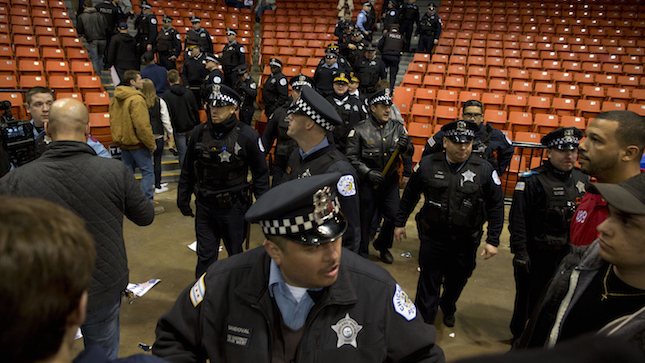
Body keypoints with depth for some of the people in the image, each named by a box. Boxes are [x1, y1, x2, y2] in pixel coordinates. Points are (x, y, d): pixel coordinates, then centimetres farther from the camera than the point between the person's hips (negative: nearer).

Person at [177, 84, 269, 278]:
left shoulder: (247, 136, -11)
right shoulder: (199, 133, 0)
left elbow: (261, 173, -3)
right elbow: (188, 170, 12)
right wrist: (183, 198, 14)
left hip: (234, 207, -2)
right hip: (205, 206, 3)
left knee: (236, 254, 14)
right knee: (205, 256, 9)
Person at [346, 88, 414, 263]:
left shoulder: (398, 127, 3)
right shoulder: (360, 130, -7)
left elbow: (409, 153, 5)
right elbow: (351, 157, -7)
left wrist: (405, 147, -18)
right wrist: (368, 173, -17)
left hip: (390, 181, 3)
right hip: (368, 182, -3)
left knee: (394, 215, 4)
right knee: (365, 218, 6)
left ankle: (383, 245, 33)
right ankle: (362, 252, 25)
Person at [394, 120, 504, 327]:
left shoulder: (484, 170, -8)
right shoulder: (427, 165, -7)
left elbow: (496, 206, -2)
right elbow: (410, 195, 5)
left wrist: (493, 240, -6)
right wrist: (400, 223, 9)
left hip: (466, 240, 1)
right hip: (433, 236, -1)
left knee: (457, 280, 20)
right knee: (429, 282, 3)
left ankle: (448, 309, 51)